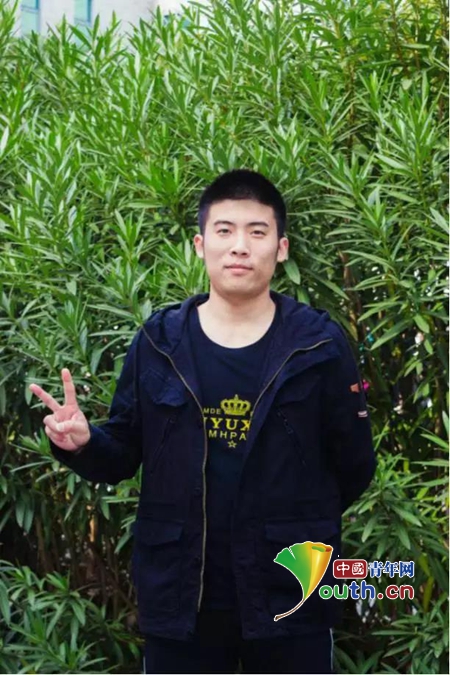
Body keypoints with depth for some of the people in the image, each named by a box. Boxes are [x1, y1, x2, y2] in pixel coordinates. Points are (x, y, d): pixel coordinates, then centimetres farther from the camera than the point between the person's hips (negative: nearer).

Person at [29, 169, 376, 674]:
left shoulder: (319, 345, -3)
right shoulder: (158, 343, 1)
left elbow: (353, 468, 3)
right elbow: (122, 457, 6)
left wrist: (295, 527, 7)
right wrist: (81, 443, -13)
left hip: (291, 597, -1)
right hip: (178, 596, 1)